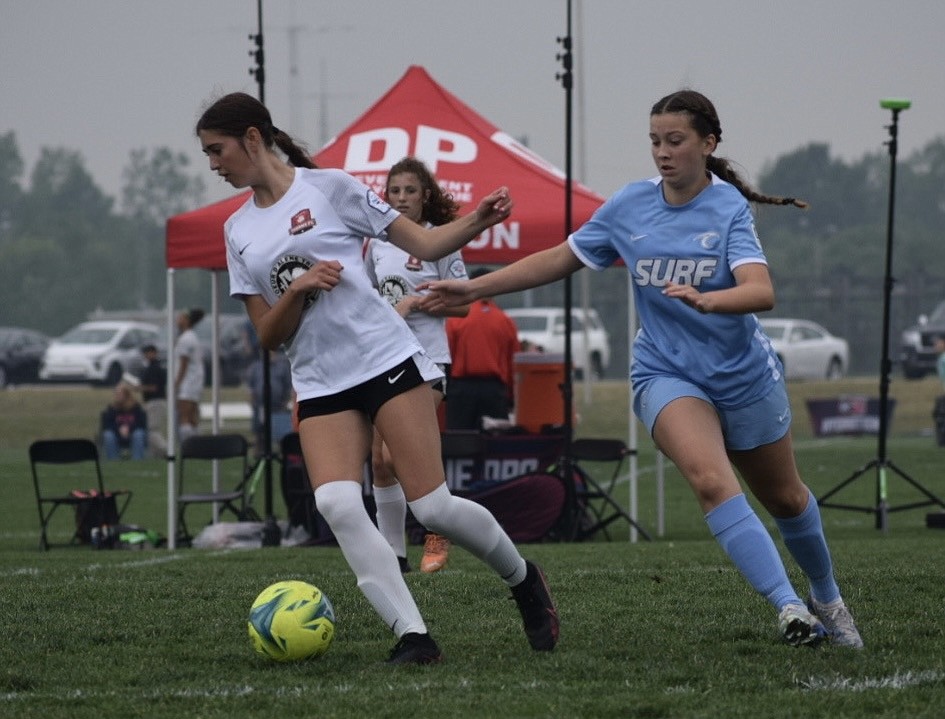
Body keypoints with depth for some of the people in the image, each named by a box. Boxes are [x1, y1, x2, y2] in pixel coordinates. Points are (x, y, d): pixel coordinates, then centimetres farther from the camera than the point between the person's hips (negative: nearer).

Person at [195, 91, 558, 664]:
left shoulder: (329, 187, 0)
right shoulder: (239, 231, 13)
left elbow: (424, 244, 3)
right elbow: (268, 336, 11)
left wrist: (478, 221, -16)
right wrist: (297, 289, -9)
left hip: (389, 359, -4)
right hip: (321, 388, 4)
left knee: (433, 507, -10)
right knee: (337, 504, -22)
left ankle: (524, 580, 18)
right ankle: (413, 637, -22)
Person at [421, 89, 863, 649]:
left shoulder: (728, 208, -15)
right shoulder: (630, 206, -4)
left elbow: (761, 292, -30)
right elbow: (560, 260, 7)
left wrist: (706, 299, -50)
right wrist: (473, 288, 4)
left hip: (745, 375, -1)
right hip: (668, 376, 1)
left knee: (785, 498, 16)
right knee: (711, 479, -28)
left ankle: (828, 599, 43)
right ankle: (788, 605, -31)